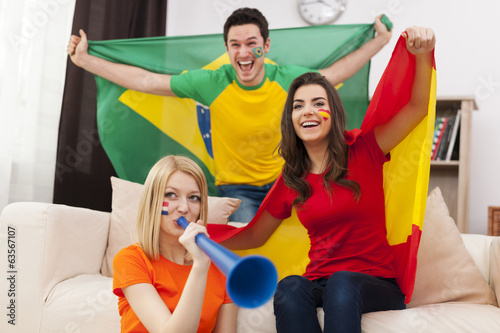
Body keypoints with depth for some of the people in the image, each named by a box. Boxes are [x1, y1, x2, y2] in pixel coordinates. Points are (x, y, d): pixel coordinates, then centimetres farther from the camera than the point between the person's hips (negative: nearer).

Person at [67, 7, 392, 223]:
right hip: (236, 187, -2)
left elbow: (332, 73, 11)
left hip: (282, 183, 2)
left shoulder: (287, 79, -7)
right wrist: (84, 60, -5)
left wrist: (381, 39, 15)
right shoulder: (213, 83, -12)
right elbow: (145, 81, -6)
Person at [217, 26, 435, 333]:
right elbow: (255, 235, 19)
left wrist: (423, 55, -23)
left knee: (341, 284, -37)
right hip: (319, 282, 2)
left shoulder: (363, 152, 2)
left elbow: (418, 108, -7)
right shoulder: (290, 182, 10)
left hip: (378, 285, -2)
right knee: (289, 289, -33)